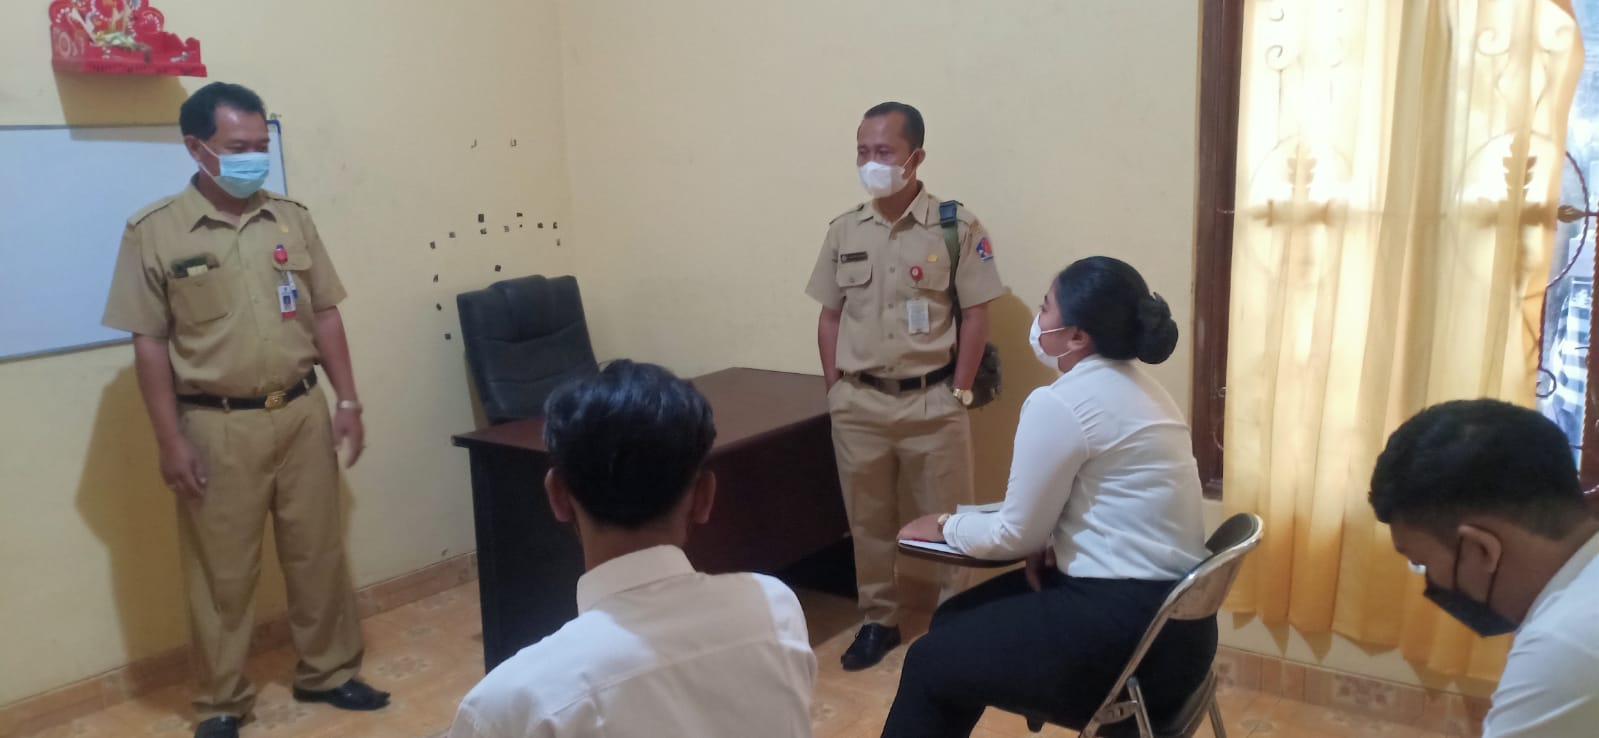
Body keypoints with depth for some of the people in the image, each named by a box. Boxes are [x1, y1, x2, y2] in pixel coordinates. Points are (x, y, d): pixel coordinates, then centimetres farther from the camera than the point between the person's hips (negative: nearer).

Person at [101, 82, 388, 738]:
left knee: (318, 553, 13)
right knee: (222, 570, 8)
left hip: (302, 413, 3)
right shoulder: (154, 232, -6)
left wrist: (347, 400, 5)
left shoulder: (291, 220, 4)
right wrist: (171, 440, -9)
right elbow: (149, 343, -6)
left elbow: (324, 314, 9)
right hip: (217, 426, -3)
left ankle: (327, 672, 30)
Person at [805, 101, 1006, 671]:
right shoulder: (844, 231, 4)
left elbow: (976, 316, -5)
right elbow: (829, 316, 10)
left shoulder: (957, 227, -7)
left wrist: (958, 394, -7)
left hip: (932, 401, -3)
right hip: (859, 403, 3)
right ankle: (877, 620, 29)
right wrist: (836, 389, 4)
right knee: (867, 520, 13)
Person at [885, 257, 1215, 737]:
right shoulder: (1135, 386, 11)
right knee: (956, 623, 18)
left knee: (930, 662, 4)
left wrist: (945, 527, 7)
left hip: (1131, 635, -9)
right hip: (1164, 612, 10)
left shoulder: (1059, 403, -19)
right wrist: (1048, 542, 2)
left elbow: (1016, 535, -10)